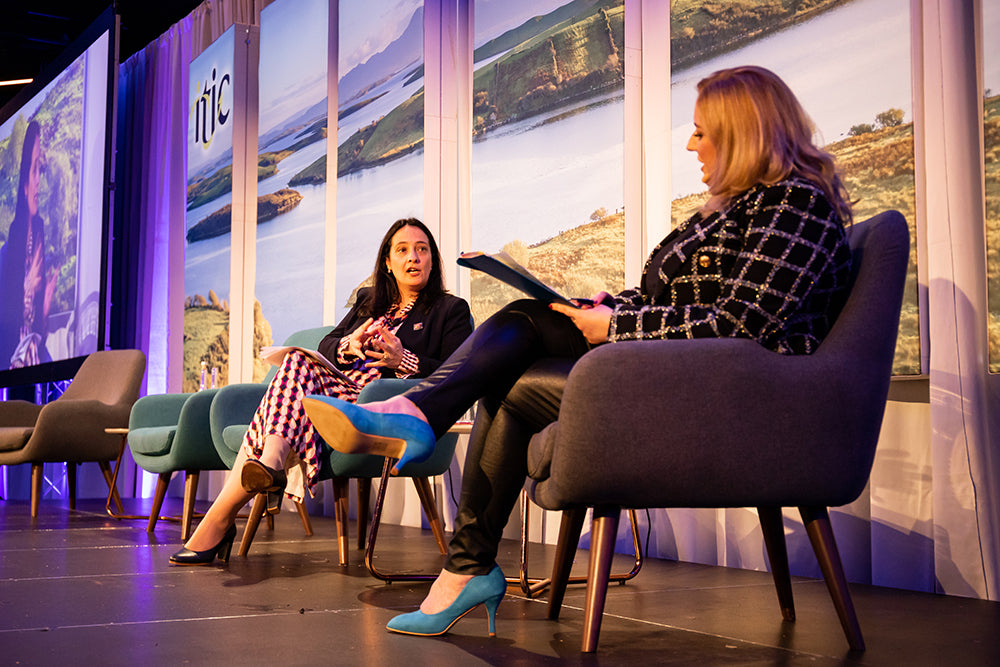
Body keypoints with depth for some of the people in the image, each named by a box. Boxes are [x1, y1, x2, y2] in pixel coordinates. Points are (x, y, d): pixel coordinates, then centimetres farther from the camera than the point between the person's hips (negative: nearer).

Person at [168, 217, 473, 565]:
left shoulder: (452, 310, 12)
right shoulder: (368, 300, 27)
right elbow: (325, 347, 17)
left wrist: (404, 360, -15)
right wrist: (349, 345, -6)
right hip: (340, 389, 5)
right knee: (298, 363, -28)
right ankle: (271, 464, -45)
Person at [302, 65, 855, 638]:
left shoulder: (796, 202, -10)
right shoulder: (739, 204, 22)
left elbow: (738, 326, -20)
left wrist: (617, 327, -14)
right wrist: (605, 305, 3)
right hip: (678, 372, 9)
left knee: (517, 395, -12)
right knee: (522, 322, -6)